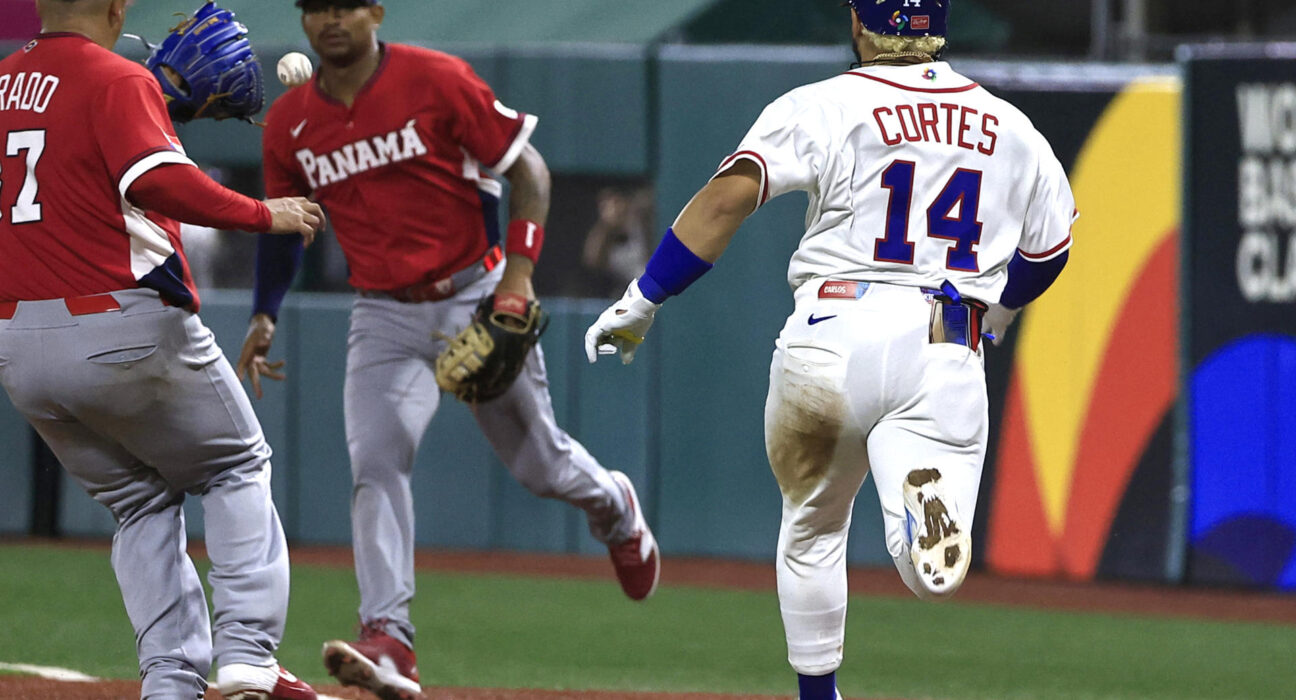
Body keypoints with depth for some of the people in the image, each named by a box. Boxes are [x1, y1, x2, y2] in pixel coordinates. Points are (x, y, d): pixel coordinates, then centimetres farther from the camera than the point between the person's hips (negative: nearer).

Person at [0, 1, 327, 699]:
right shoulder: (116, 80, -9)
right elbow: (157, 181, -26)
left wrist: (162, 100, 22)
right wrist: (263, 214, -18)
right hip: (124, 328, -6)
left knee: (140, 504, 18)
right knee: (237, 468, 12)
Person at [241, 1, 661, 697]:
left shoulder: (436, 80, -14)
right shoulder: (290, 122, -1)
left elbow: (527, 169, -9)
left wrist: (519, 269, -19)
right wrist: (264, 315, 4)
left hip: (477, 300, -3)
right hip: (384, 319, 3)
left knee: (538, 463, 11)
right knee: (375, 464, -19)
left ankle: (612, 505, 47)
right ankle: (388, 642, -26)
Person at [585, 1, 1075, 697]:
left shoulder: (823, 107, 3)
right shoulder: (1011, 129, 15)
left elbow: (729, 195, -9)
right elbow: (1049, 249, 24)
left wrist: (641, 301, -7)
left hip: (834, 336, -1)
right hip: (949, 356, 1)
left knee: (811, 527, 24)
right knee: (931, 575, -9)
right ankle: (930, 490, -41)